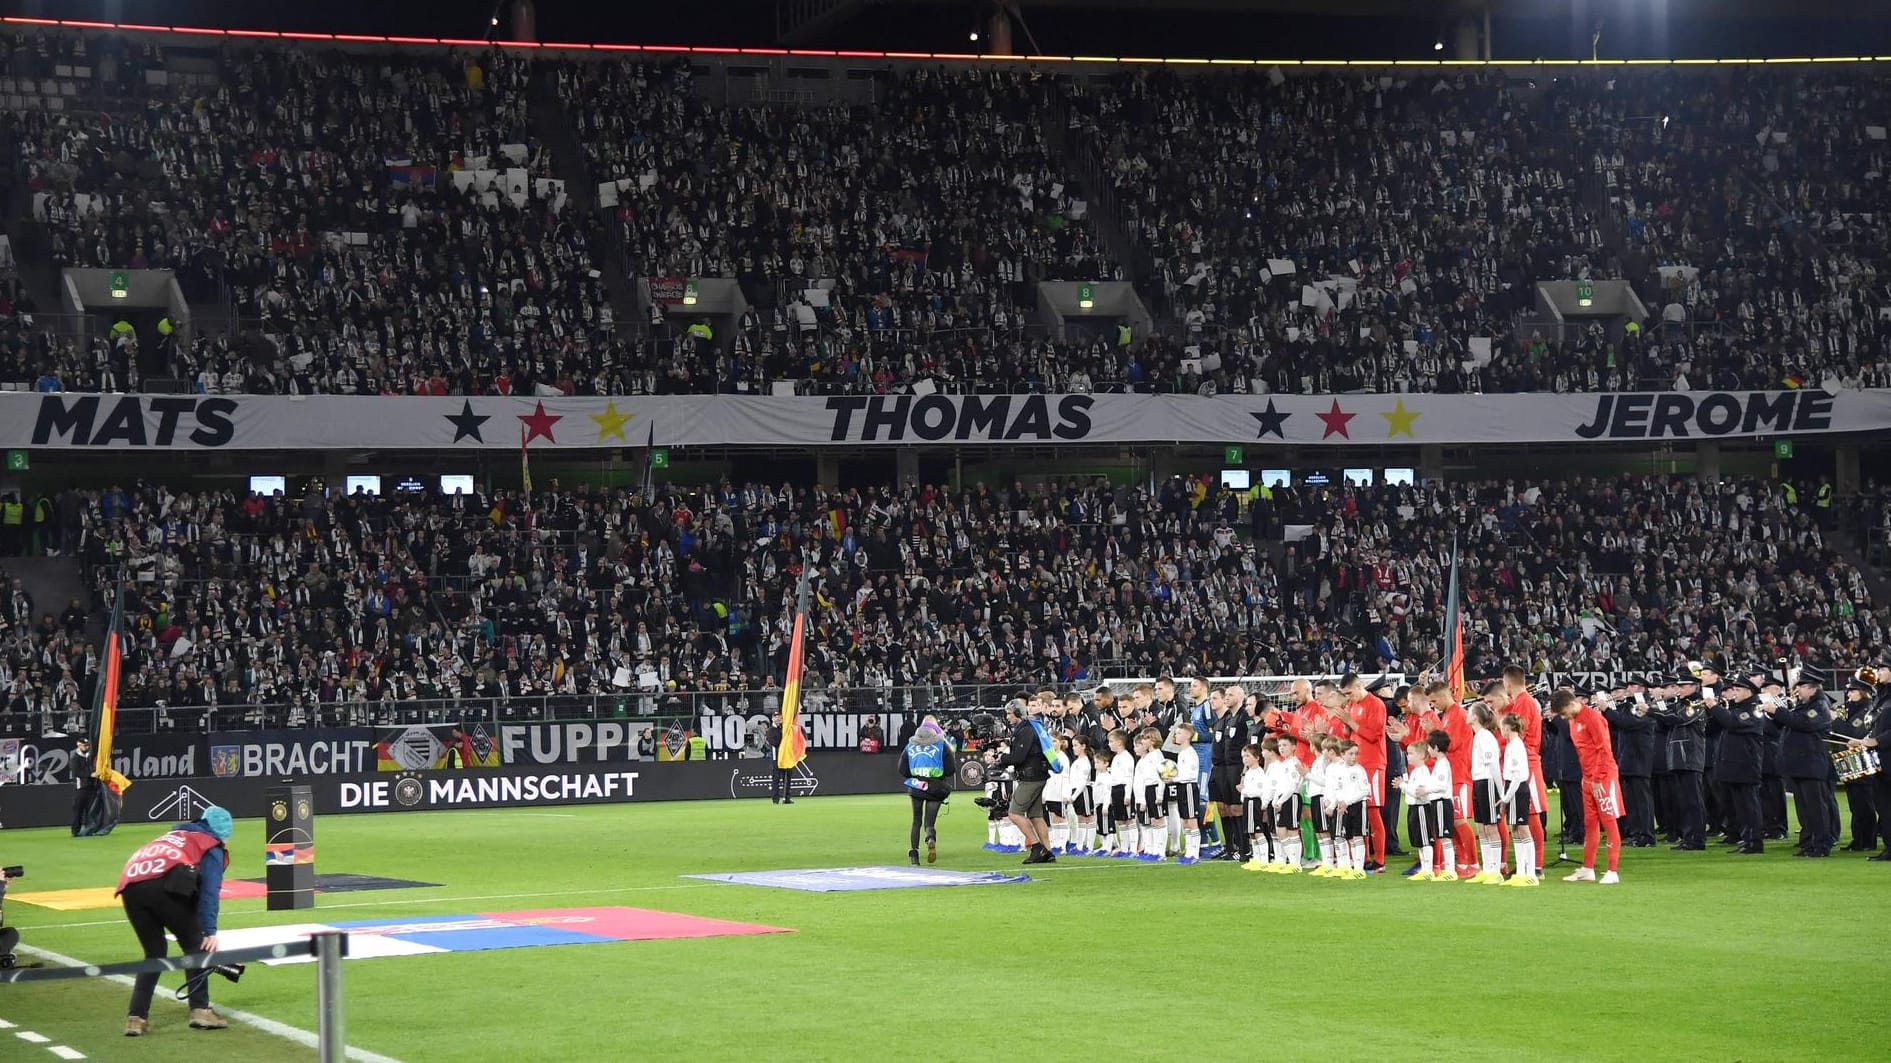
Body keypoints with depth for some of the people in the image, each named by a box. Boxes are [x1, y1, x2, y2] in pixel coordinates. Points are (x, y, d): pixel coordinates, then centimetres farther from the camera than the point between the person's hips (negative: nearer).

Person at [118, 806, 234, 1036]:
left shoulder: (173, 835, 38)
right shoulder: (211, 846, 19)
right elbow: (209, 890, 2)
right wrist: (210, 931, -5)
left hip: (130, 887, 6)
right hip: (164, 885, -6)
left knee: (154, 953, 19)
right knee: (195, 945, 13)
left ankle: (136, 1017, 11)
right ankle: (200, 1010, 5)